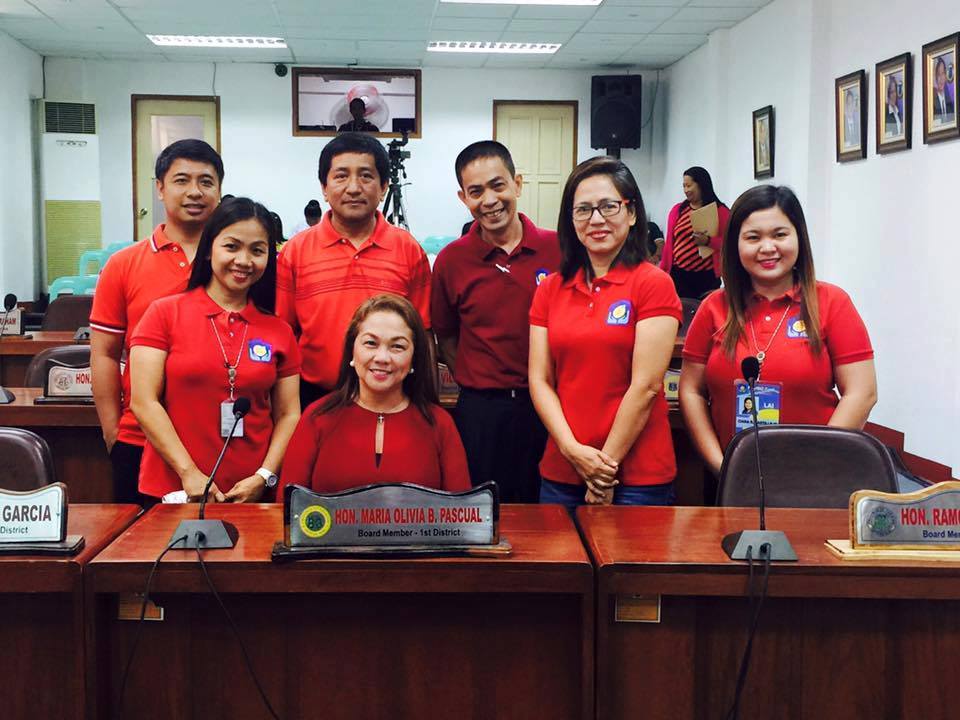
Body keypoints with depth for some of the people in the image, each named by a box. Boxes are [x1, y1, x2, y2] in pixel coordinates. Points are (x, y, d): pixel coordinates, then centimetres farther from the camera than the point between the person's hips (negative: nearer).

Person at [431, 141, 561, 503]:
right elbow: (446, 338, 10)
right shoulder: (451, 260, -1)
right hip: (481, 411, 0)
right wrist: (477, 384, 2)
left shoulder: (558, 249, -4)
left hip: (547, 405, 0)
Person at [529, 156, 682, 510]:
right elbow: (539, 380, 3)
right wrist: (574, 452, -10)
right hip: (560, 472, 4)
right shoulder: (550, 289, 7)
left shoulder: (654, 284, -7)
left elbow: (646, 386, -12)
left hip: (638, 477, -4)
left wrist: (606, 463, -11)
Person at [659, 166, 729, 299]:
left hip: (707, 276, -2)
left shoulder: (720, 211, 0)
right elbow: (669, 242, 11)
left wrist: (708, 241, -22)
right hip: (678, 274, 2)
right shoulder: (677, 210, 9)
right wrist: (662, 271, 9)